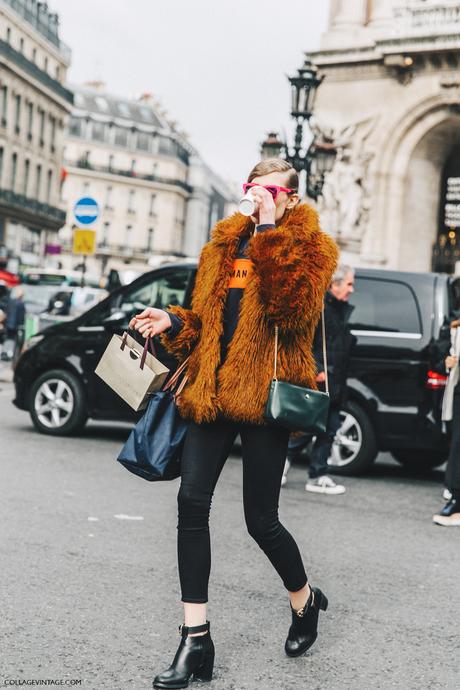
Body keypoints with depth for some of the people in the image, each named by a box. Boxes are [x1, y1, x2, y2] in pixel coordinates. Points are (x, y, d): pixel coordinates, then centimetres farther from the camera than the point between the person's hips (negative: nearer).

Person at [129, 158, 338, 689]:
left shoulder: (309, 246, 0)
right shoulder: (225, 243, 17)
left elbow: (291, 307, -19)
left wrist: (270, 232, -17)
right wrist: (173, 322, 1)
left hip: (264, 391, -5)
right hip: (212, 389, 5)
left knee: (260, 519, 1)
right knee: (192, 501, -8)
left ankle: (305, 601, 32)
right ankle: (195, 638, 0)